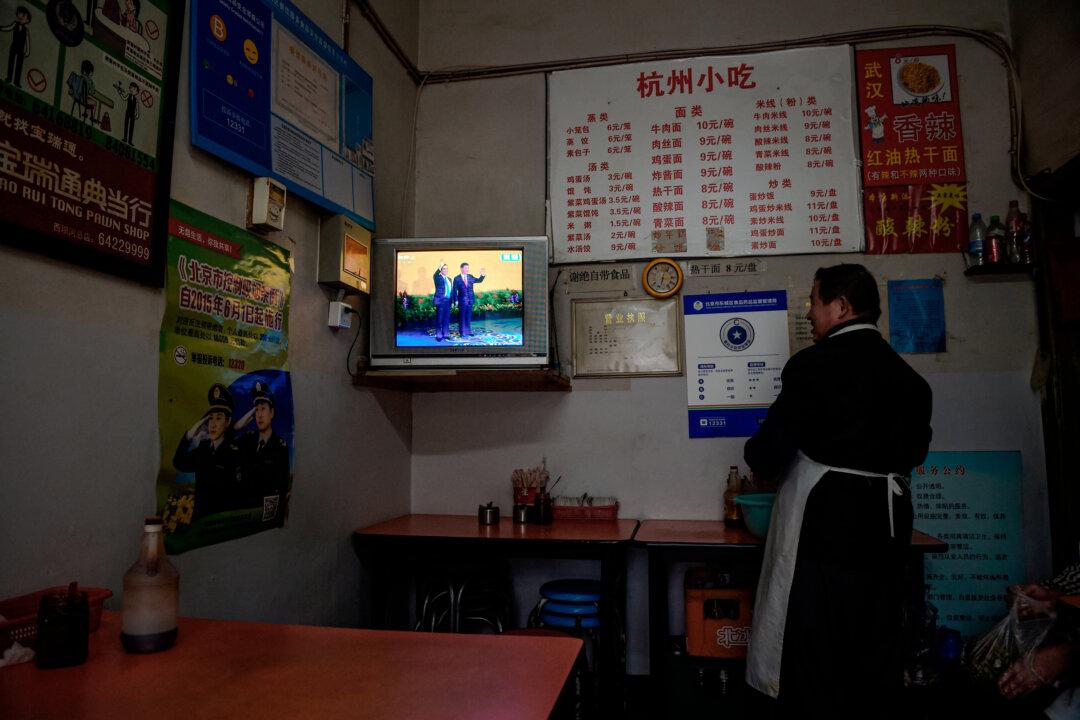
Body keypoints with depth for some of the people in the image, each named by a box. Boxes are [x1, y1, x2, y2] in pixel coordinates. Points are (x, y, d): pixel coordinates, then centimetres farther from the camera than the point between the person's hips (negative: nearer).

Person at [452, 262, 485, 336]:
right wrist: (456, 300, -8)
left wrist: (482, 275, -5)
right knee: (462, 317, 4)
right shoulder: (457, 279, -3)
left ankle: (468, 331, 19)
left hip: (470, 300, 4)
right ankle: (463, 332, 11)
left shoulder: (470, 277, 9)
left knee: (469, 316, 10)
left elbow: (479, 280, 15)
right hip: (462, 301, -4)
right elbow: (455, 291, -3)